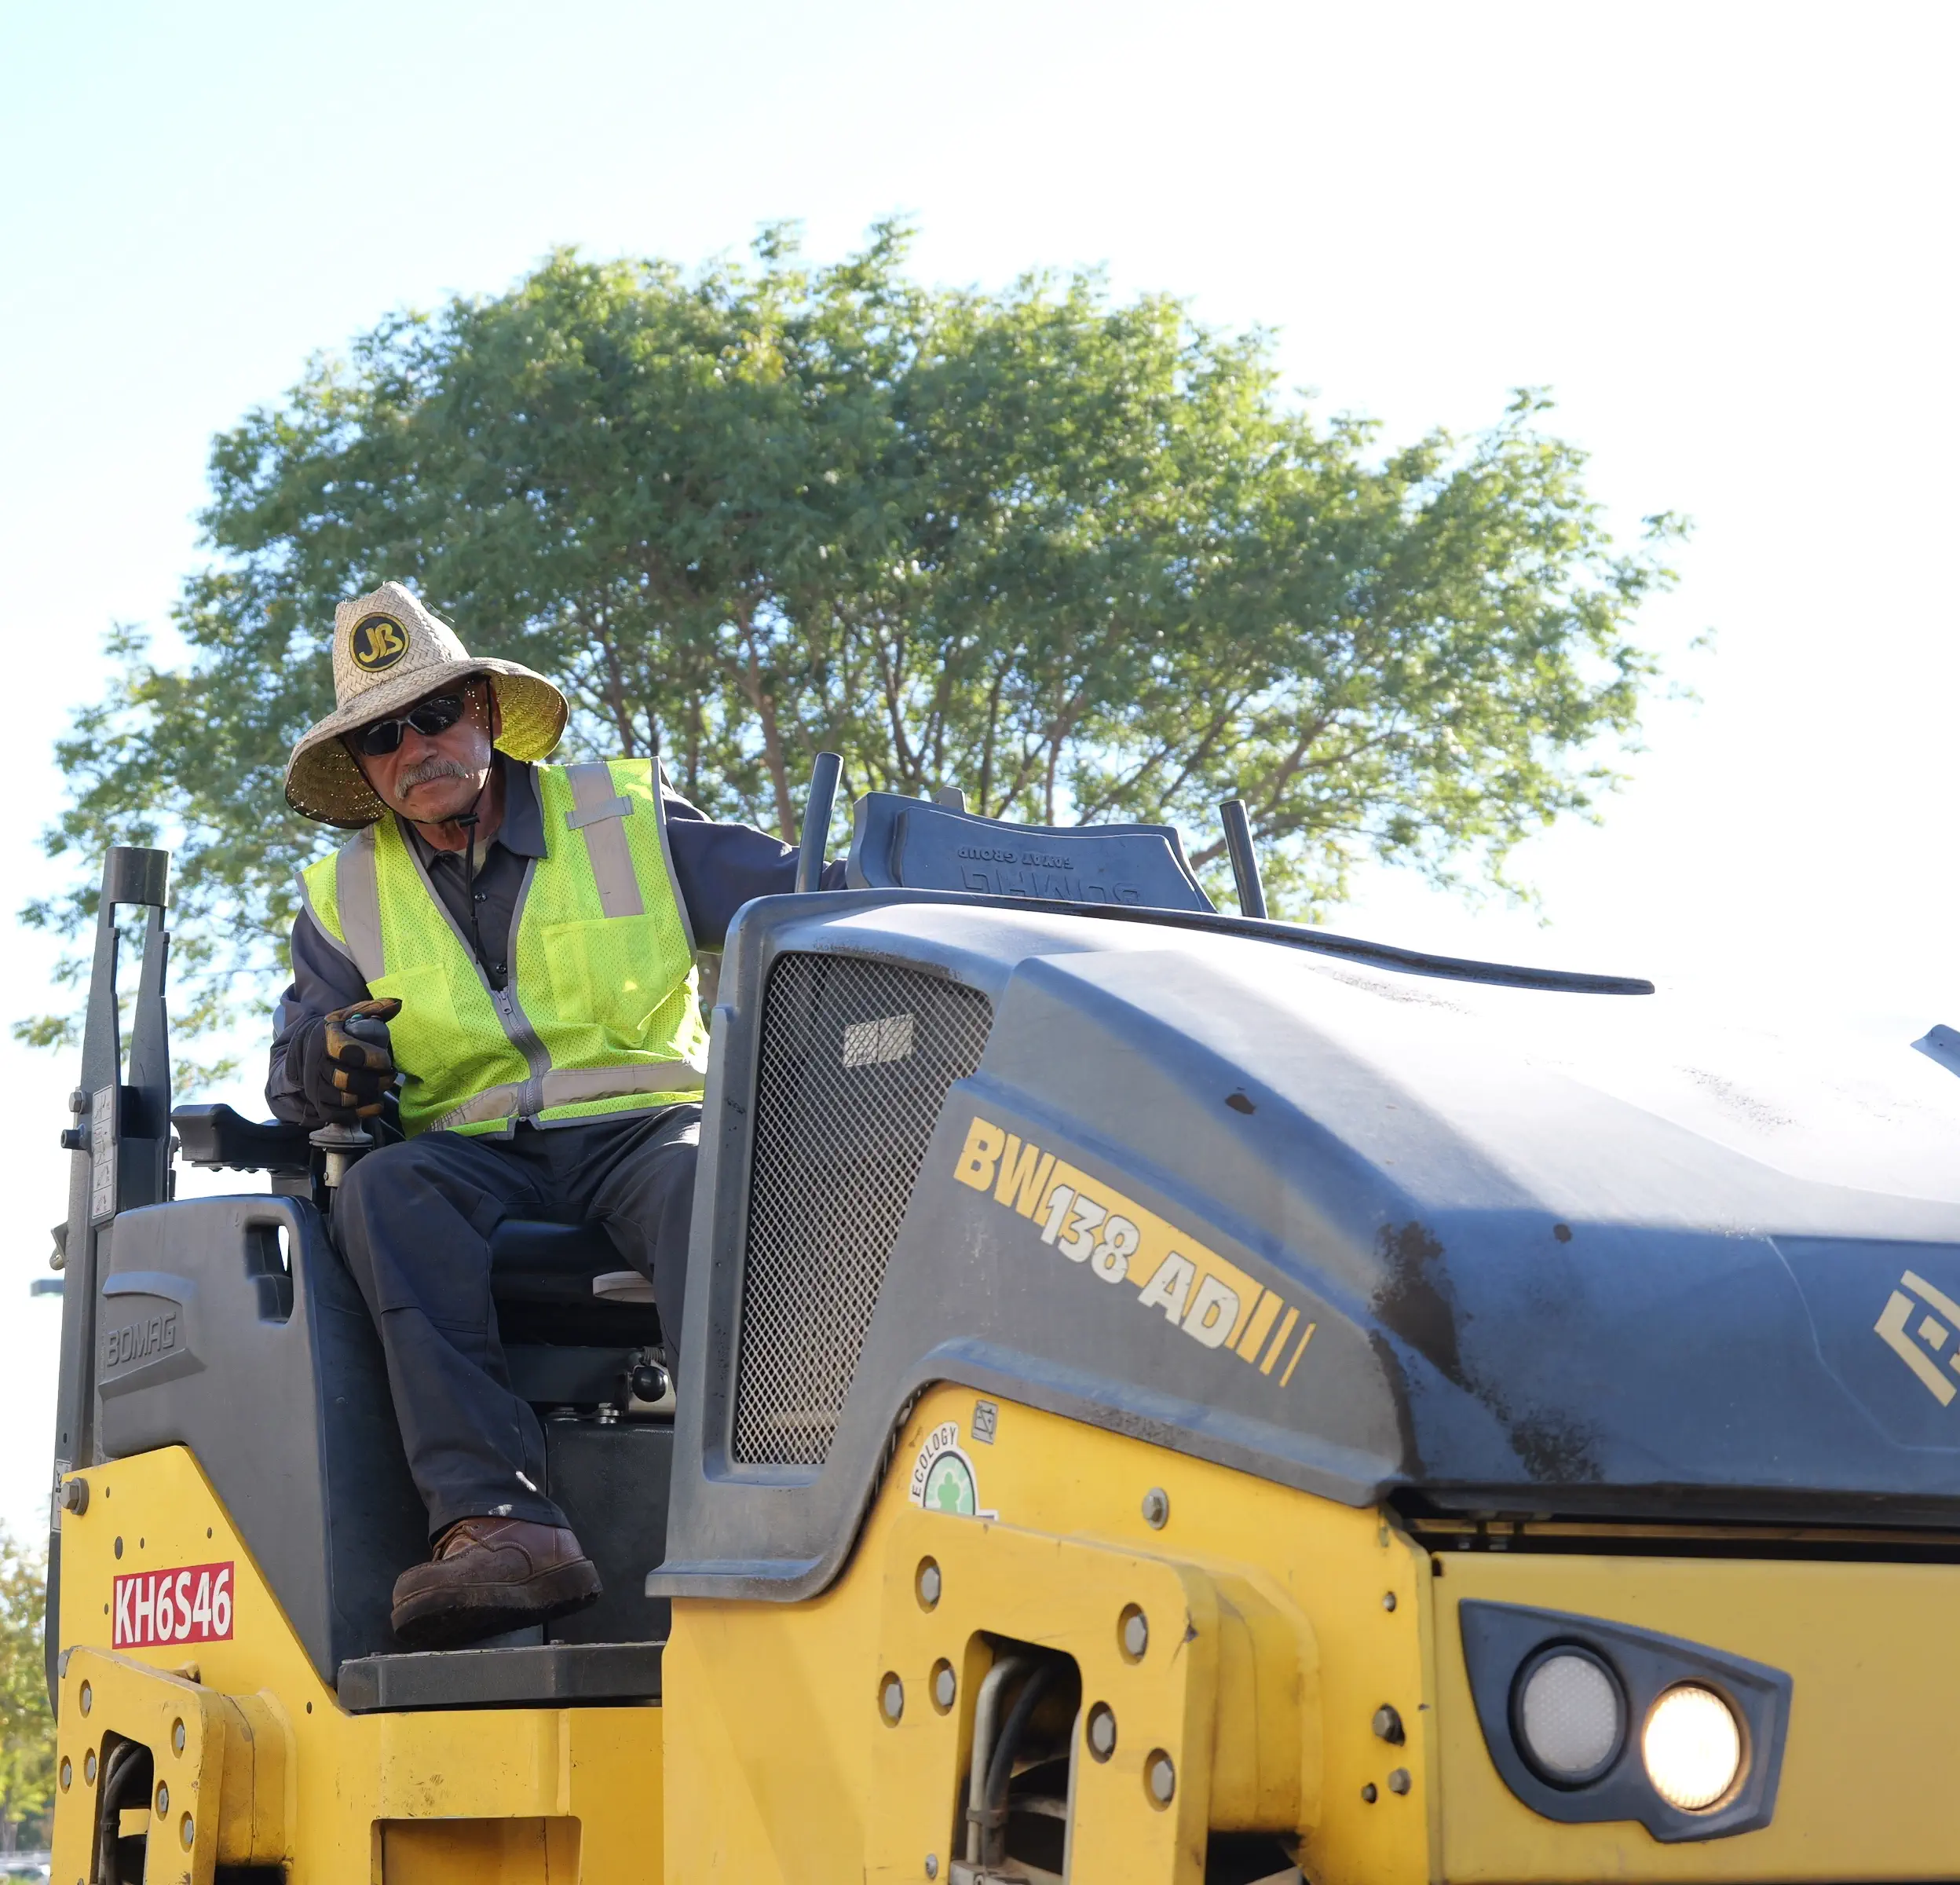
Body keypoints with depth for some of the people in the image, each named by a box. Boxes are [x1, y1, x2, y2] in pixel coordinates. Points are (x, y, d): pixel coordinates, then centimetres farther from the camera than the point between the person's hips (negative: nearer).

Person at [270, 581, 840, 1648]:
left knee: (703, 1179, -37)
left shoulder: (628, 820, 10)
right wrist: (330, 1061, -12)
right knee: (382, 1193, -33)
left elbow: (802, 900, 5)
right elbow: (295, 1084, 13)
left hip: (641, 1126, -1)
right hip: (472, 1153, 2)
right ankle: (495, 1523, -47)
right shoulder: (347, 901, 16)